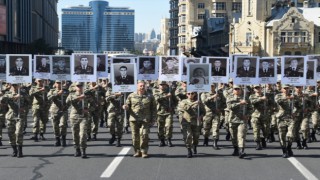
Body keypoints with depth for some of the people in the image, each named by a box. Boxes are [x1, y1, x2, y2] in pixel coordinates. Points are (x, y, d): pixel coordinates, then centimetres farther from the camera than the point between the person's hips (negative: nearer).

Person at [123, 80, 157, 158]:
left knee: (144, 135, -12)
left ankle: (144, 151, -1)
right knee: (135, 136, 2)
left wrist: (153, 119, 4)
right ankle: (137, 151, 14)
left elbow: (153, 109, 11)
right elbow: (127, 105, 13)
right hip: (134, 119, 1)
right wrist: (125, 107, -11)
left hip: (145, 120, -1)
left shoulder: (150, 97, 9)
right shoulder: (131, 96, 10)